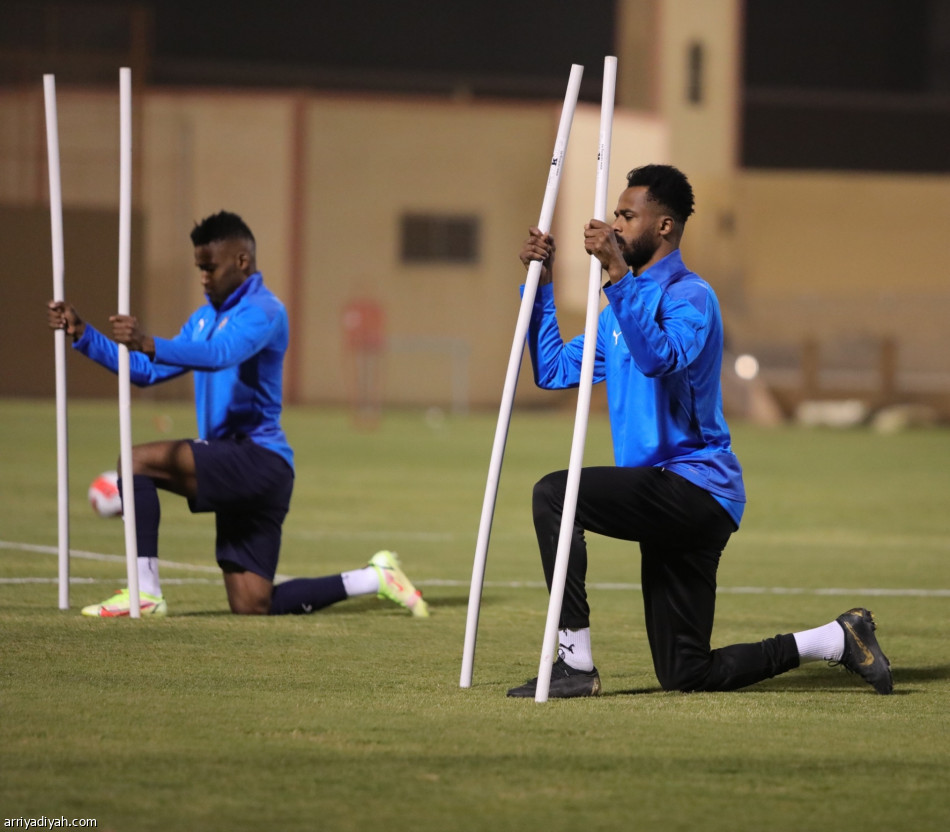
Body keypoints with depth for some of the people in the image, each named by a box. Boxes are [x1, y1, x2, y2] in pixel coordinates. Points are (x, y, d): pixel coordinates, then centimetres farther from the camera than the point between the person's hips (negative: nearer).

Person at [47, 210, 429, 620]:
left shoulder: (263, 310, -10)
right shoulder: (205, 318, 20)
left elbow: (220, 354, -30)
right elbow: (148, 371, 19)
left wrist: (149, 344, -45)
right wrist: (82, 334, 10)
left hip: (257, 459, -10)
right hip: (238, 472, 10)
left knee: (137, 460, -20)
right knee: (252, 605, 6)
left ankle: (145, 591, -20)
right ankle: (374, 579, 16)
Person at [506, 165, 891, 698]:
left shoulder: (689, 295, -9)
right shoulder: (627, 304, 19)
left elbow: (660, 357, -30)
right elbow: (554, 369, 20)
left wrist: (618, 274, -34)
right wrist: (542, 283, 14)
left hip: (696, 487, -9)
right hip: (668, 503, 9)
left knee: (554, 494, -24)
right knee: (687, 676, 7)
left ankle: (576, 664, -24)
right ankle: (837, 639, 19)